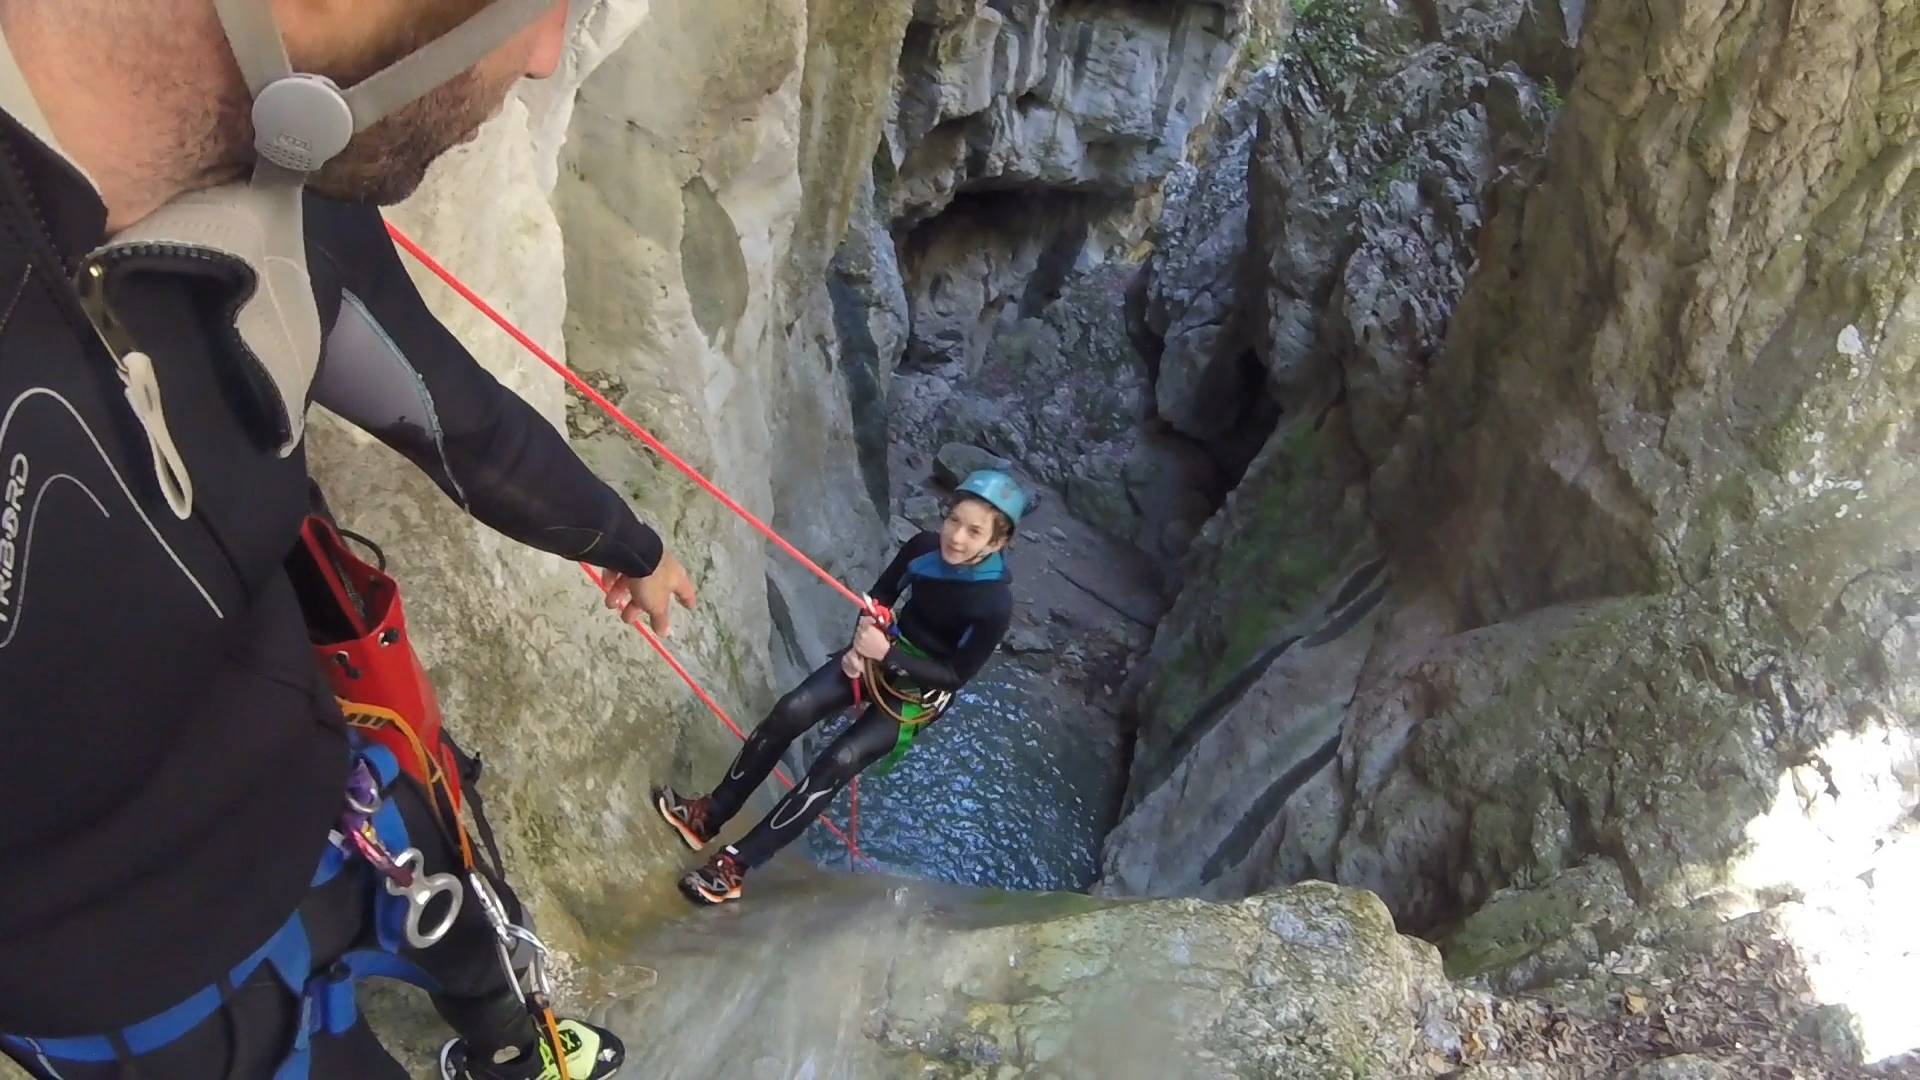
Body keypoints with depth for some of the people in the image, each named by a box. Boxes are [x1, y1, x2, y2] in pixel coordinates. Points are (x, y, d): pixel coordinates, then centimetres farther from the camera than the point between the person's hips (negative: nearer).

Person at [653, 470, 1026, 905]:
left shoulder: (995, 604, -28)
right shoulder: (923, 548, -15)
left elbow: (956, 676, -21)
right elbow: (880, 599, 3)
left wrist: (887, 655, -30)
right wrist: (861, 646, -13)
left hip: (922, 692, -5)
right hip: (884, 654, 5)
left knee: (836, 764, -19)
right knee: (789, 711, -13)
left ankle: (735, 864, -10)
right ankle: (709, 815, 1)